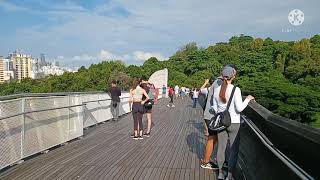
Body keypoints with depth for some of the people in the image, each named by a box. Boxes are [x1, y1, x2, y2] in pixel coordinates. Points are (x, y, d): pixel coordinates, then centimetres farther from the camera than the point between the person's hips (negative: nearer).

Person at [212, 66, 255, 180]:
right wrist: (248, 99, -1)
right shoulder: (235, 89, -15)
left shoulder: (217, 90, -1)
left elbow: (215, 107, 5)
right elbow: (239, 108, -16)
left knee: (221, 147, 13)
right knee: (233, 149, 8)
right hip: (234, 123, -4)